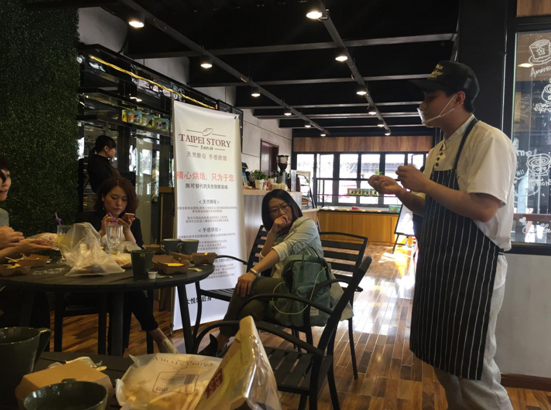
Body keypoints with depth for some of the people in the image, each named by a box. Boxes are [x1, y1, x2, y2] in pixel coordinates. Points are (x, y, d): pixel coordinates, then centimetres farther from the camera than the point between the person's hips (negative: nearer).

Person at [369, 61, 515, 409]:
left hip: (473, 269, -9)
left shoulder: (489, 141, -14)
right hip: (438, 265, 9)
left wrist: (424, 183, -18)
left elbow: (482, 209, -26)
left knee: (474, 373, 1)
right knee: (444, 365, 19)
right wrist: (400, 192, 3)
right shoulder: (438, 151, 13)